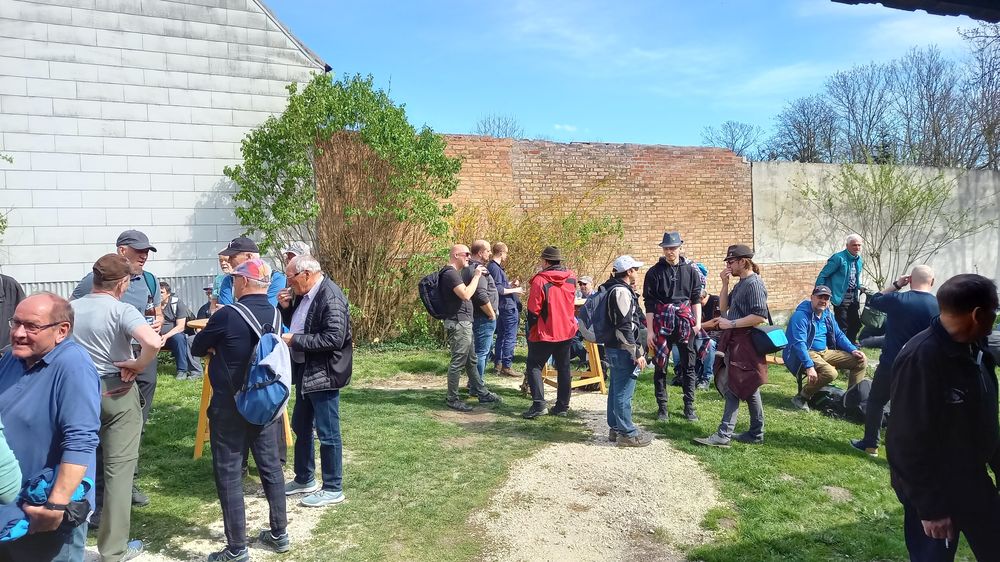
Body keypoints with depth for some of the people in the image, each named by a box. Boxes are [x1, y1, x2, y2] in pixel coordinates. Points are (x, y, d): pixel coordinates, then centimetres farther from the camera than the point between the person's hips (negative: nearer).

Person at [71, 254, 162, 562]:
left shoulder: (71, 308, 0)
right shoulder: (121, 310, -17)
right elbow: (153, 342, -34)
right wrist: (138, 365, -17)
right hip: (116, 392, -5)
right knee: (118, 466, 1)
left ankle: (97, 511, 41)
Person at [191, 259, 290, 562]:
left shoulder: (228, 315, -17)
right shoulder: (274, 314, 1)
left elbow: (197, 348, -3)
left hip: (230, 407, -6)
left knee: (229, 474, 3)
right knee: (270, 466, 14)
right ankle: (279, 534, 26)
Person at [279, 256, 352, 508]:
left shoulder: (330, 297, -21)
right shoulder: (304, 294, 7)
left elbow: (334, 338, -27)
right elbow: (296, 325, 19)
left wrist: (295, 341, -21)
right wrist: (286, 307, 0)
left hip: (324, 374, -10)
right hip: (305, 371, 10)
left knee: (328, 433, 2)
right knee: (301, 427, 20)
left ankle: (333, 489, 16)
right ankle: (304, 479, 37)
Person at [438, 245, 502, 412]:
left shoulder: (454, 273, 18)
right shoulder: (450, 274, -17)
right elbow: (466, 294, -27)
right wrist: (476, 276, -19)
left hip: (464, 323, 11)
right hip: (458, 324, -11)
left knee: (471, 360, 17)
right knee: (458, 362, -4)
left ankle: (482, 393, 26)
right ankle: (452, 399, 5)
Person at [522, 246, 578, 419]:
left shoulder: (540, 280, -18)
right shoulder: (571, 278, 0)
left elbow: (533, 310, -12)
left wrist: (531, 330, 1)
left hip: (545, 333, -5)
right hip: (567, 330, 6)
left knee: (534, 366, 4)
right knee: (564, 368, 13)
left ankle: (539, 404, -7)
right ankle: (562, 406, 17)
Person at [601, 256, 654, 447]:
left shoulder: (611, 288, 13)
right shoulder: (622, 291, -18)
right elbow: (625, 327, -22)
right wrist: (637, 353, -19)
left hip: (613, 347, 10)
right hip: (623, 350, -10)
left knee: (615, 390, 16)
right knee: (624, 392, -2)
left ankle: (615, 428, 26)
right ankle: (627, 433, 6)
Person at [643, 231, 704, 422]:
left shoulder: (690, 270, 4)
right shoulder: (654, 272, -1)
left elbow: (696, 298, 8)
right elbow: (649, 304, -1)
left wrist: (698, 321, -2)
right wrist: (649, 330, -4)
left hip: (685, 323, 1)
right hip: (662, 323, -1)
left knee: (688, 365, 6)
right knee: (660, 365, 4)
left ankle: (689, 406, 16)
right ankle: (662, 407, 15)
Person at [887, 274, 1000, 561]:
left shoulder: (974, 349, 0)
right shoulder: (920, 358, -28)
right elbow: (910, 441, -26)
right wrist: (930, 505, -22)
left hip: (972, 481, 8)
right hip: (933, 486, -8)